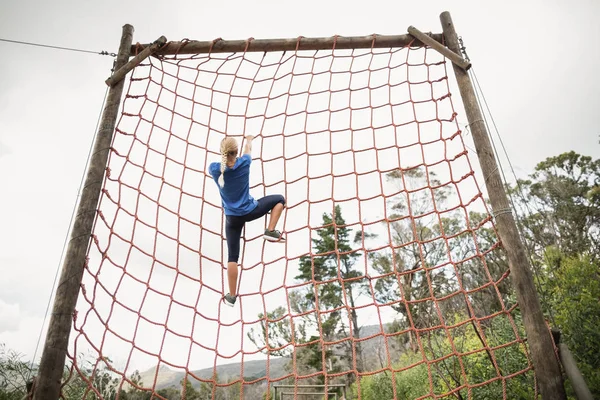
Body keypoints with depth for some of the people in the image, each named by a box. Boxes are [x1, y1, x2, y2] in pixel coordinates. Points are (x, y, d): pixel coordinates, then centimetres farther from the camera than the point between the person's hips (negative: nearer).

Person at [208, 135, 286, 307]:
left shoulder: (214, 169, -12)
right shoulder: (244, 163, -13)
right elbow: (248, 149, 12)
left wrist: (224, 157, 38)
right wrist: (249, 139, 35)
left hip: (232, 218, 2)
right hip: (250, 211, -1)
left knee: (232, 257, 9)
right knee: (280, 199, 20)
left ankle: (232, 296, 12)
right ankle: (270, 231, 7)